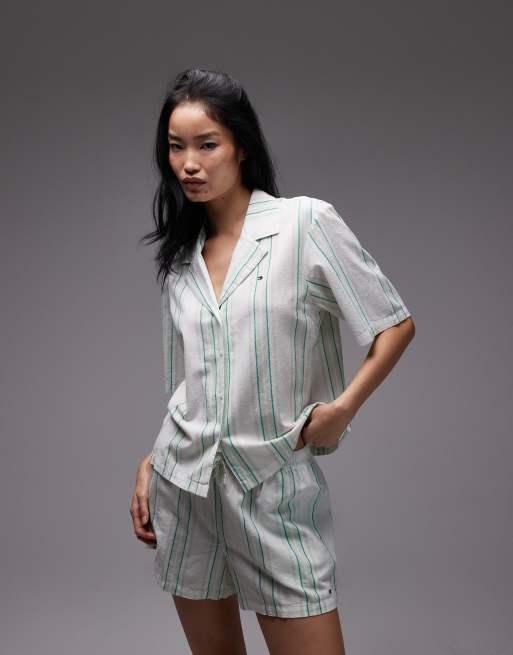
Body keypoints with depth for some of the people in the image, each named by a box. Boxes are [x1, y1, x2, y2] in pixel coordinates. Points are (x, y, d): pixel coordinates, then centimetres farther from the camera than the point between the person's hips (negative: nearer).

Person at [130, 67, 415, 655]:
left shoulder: (307, 222, -7)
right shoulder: (180, 252, 9)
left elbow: (396, 325, -5)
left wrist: (343, 407, -14)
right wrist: (150, 466, 11)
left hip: (276, 486, -4)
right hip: (184, 483, 5)